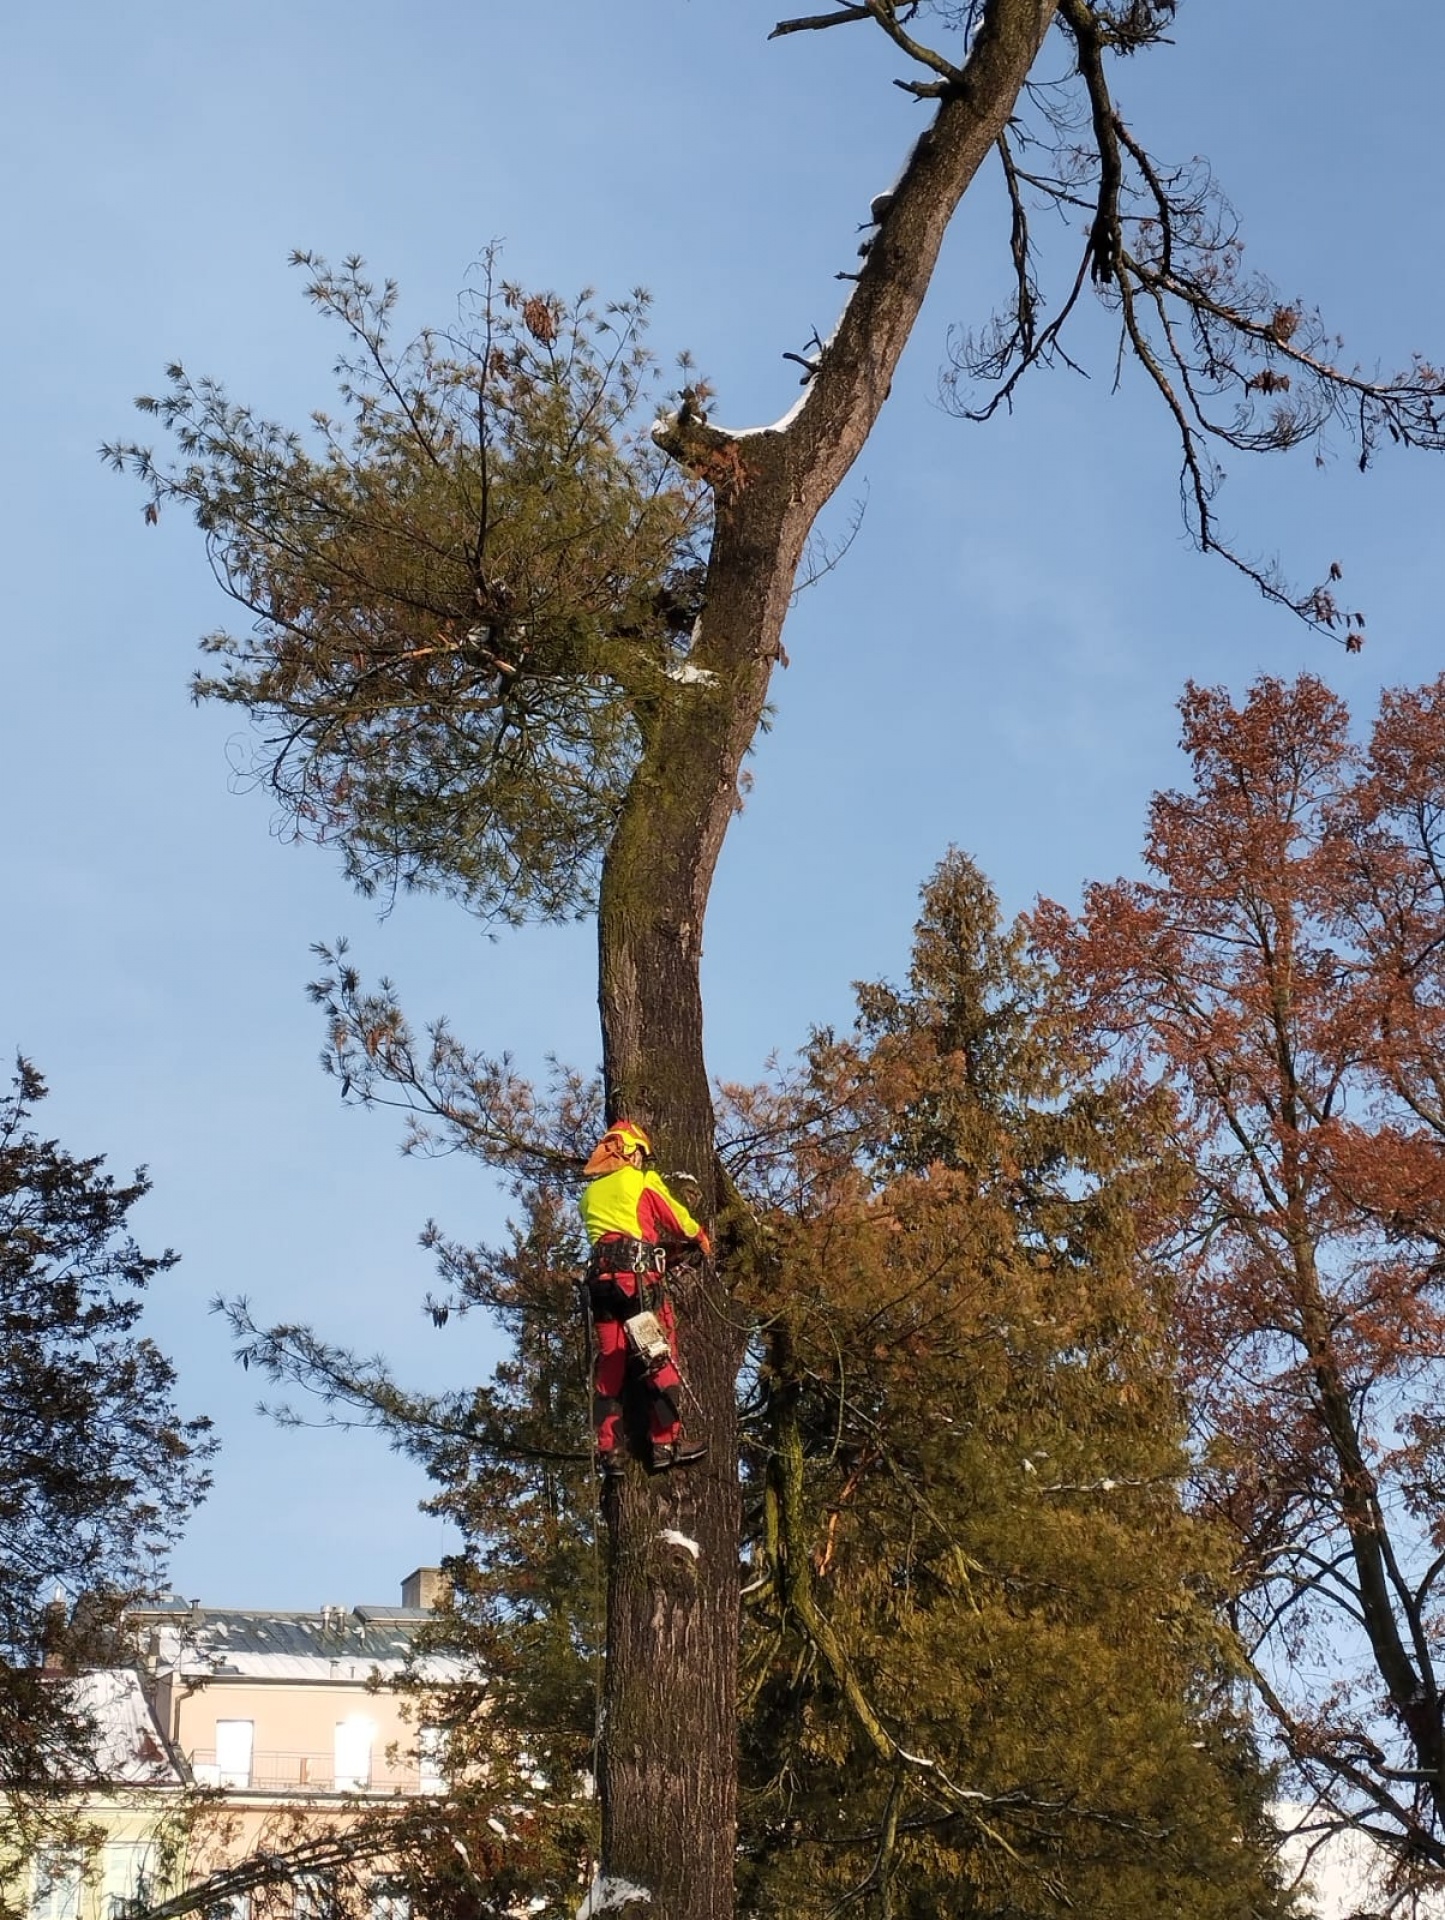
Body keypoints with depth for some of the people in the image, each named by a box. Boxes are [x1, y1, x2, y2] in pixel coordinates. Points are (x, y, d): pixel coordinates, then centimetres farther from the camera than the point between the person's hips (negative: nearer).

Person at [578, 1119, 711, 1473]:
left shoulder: (589, 1195, 22)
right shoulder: (643, 1182, 5)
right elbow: (679, 1220, 9)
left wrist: (664, 1243, 28)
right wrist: (700, 1238, 30)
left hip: (600, 1280, 6)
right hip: (637, 1275, -6)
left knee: (608, 1365, 5)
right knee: (660, 1358, -4)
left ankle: (608, 1450, 2)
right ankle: (667, 1443, -9)